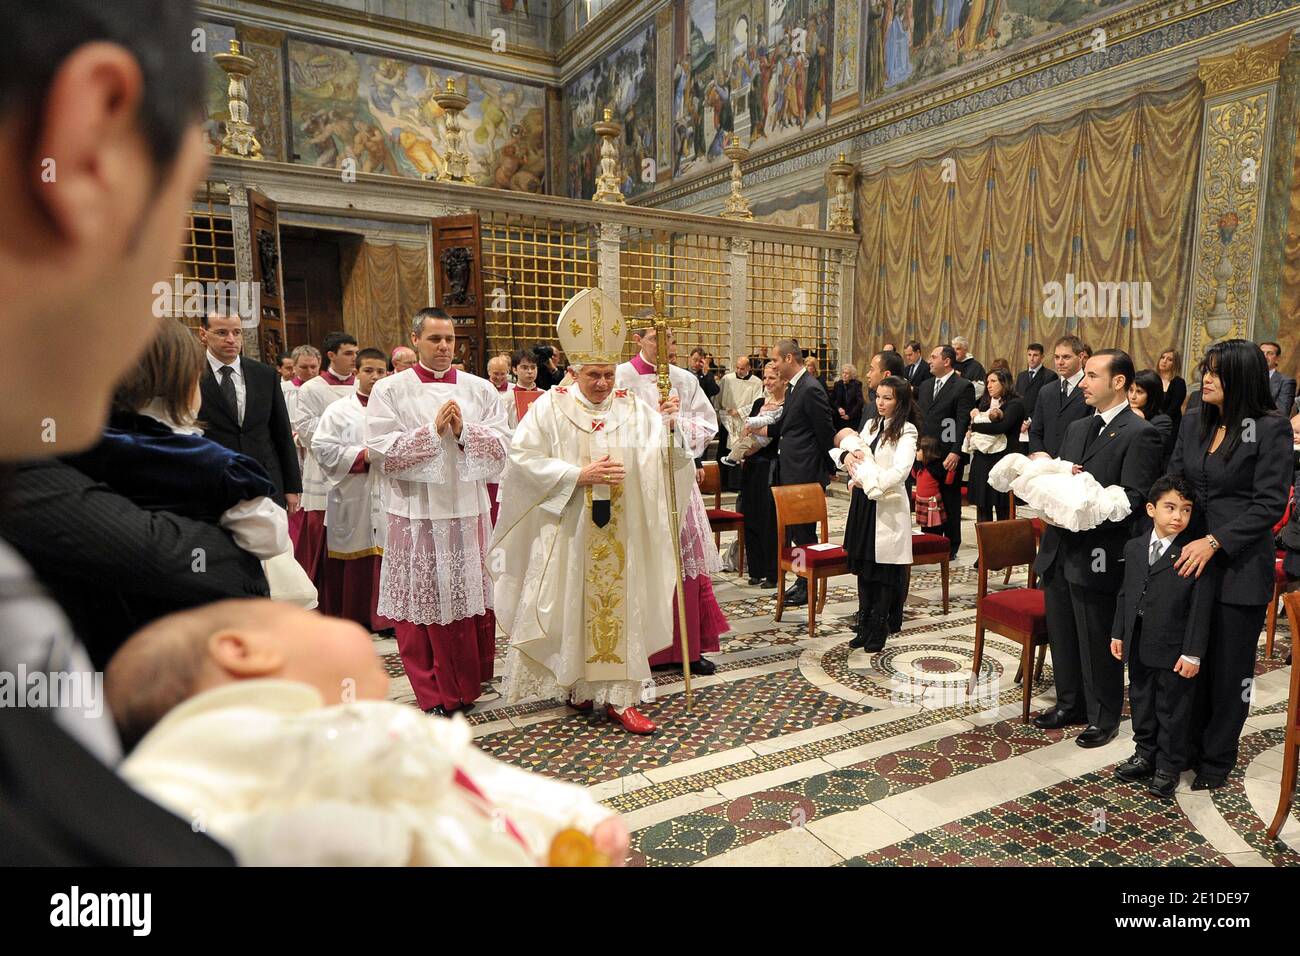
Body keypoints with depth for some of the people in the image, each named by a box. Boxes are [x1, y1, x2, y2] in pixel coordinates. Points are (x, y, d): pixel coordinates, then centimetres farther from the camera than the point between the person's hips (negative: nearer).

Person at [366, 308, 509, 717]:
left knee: (472, 599, 8)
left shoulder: (481, 389, 8)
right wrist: (433, 429, -12)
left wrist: (464, 430, -12)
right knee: (422, 604, 3)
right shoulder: (389, 390, 2)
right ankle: (432, 694, 18)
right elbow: (381, 452, -7)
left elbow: (501, 446, 3)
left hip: (468, 510, 2)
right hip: (416, 512, -2)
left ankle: (467, 685, 26)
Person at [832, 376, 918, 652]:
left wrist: (871, 484, -21)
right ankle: (865, 625, 23)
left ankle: (879, 627, 15)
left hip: (887, 505, -6)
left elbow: (900, 471, -20)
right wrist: (846, 455, -11)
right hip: (863, 502, 7)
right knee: (863, 564, 11)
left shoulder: (906, 431, -8)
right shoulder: (871, 425, 13)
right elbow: (844, 446, 11)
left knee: (884, 567, 2)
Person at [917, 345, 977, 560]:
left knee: (950, 502, 5)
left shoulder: (963, 387, -6)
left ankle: (951, 547, 15)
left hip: (948, 455, -6)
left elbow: (963, 422, -13)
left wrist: (955, 453, -19)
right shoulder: (925, 386, 14)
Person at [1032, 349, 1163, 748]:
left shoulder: (1139, 434, -11)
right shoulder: (1076, 429, 14)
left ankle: (1103, 717, 25)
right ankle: (1069, 704, 36)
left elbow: (1132, 499, -17)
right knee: (1062, 635, 18)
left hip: (1097, 557, -7)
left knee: (1098, 642, 7)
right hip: (1059, 551, 7)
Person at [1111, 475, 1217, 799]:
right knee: (1140, 701, 19)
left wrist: (1192, 653, -14)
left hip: (1174, 651, -5)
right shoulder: (1134, 548, 3)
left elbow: (1201, 608, -13)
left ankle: (1168, 766, 27)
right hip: (1138, 647, 5)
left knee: (1172, 709, 10)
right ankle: (1145, 754, 37)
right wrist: (1118, 633, 9)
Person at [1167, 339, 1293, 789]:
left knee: (1229, 667, 10)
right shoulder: (1193, 421, 6)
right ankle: (1188, 745, 29)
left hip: (1239, 566, -4)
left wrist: (1215, 542, -21)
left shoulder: (1271, 428, -9)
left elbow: (1269, 504, -13)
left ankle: (1217, 758, 26)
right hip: (1188, 558, 5)